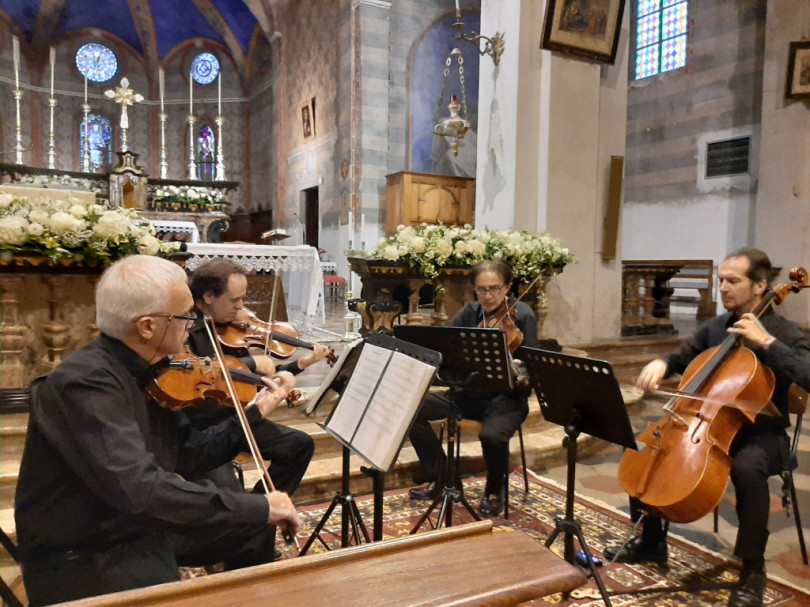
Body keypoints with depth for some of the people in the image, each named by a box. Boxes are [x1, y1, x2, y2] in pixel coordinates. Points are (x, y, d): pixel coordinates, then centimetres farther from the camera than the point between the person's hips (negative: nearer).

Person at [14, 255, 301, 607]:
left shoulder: (147, 373, -2)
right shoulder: (85, 382, -28)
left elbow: (186, 458, 6)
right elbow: (139, 488, -38)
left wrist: (256, 413, 3)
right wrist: (259, 506, -34)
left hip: (141, 524, 9)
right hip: (82, 556, -8)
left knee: (255, 529, 15)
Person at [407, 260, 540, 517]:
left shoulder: (522, 316, -9)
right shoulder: (469, 313, 4)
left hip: (506, 397, -5)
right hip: (469, 392, 5)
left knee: (491, 435, -36)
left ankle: (494, 491, 0)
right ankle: (439, 479, 7)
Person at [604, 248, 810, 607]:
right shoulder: (715, 327, 6)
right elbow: (684, 358, 19)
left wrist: (767, 342, -29)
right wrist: (662, 364, -4)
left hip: (762, 436, -5)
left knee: (747, 468, -39)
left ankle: (753, 570, -17)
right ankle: (651, 541, 10)